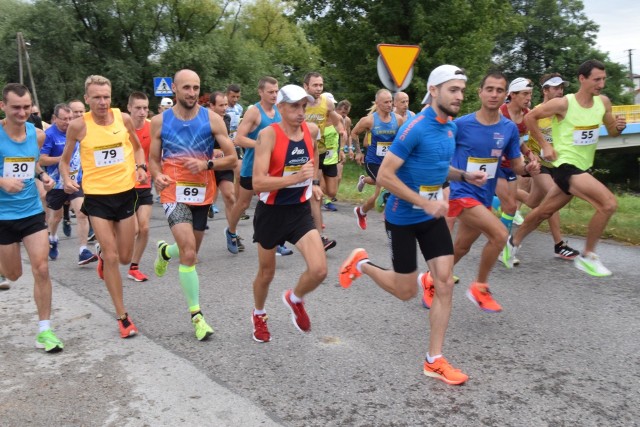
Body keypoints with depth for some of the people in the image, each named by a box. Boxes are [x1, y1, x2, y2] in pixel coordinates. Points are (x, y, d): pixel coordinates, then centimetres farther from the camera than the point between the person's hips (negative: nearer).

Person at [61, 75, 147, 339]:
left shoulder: (123, 118, -3)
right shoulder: (79, 125, -9)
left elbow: (137, 147, 15)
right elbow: (65, 160, 4)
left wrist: (140, 167, -3)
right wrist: (67, 179, -16)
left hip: (125, 191, 3)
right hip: (96, 195, -3)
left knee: (125, 257, 10)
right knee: (111, 257, -6)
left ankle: (102, 252, 48)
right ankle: (122, 316, 8)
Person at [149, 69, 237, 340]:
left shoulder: (212, 119, -4)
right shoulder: (160, 122, -1)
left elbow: (232, 159, -3)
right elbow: (153, 159, 8)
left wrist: (207, 164, -21)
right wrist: (157, 177, -14)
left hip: (203, 194, 2)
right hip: (174, 193, -2)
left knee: (190, 251, 18)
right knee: (189, 253, -17)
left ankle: (165, 251, 55)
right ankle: (196, 314, -2)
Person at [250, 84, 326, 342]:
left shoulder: (311, 131, -3)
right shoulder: (268, 135, -18)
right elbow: (258, 183, -26)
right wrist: (296, 177, -35)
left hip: (300, 211, 3)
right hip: (271, 212, -3)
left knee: (319, 270, -13)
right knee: (266, 273, 14)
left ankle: (295, 300, 21)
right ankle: (259, 315, 45)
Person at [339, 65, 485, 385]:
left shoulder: (450, 127, 4)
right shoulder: (415, 128, -21)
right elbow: (384, 176, -23)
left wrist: (464, 176, 3)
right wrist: (425, 203, -25)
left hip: (432, 216, 7)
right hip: (403, 218, -7)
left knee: (445, 283, -1)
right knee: (405, 292, 5)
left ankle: (434, 361, 10)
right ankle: (361, 264, 34)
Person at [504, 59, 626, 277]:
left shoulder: (603, 102, 2)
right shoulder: (563, 104, -16)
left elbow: (612, 131, 14)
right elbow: (530, 117, -7)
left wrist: (619, 127, -9)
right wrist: (545, 145, -9)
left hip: (583, 167, 7)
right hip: (566, 166, -7)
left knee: (545, 211, 17)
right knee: (609, 203, -20)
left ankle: (514, 242, 36)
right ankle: (587, 257, -5)